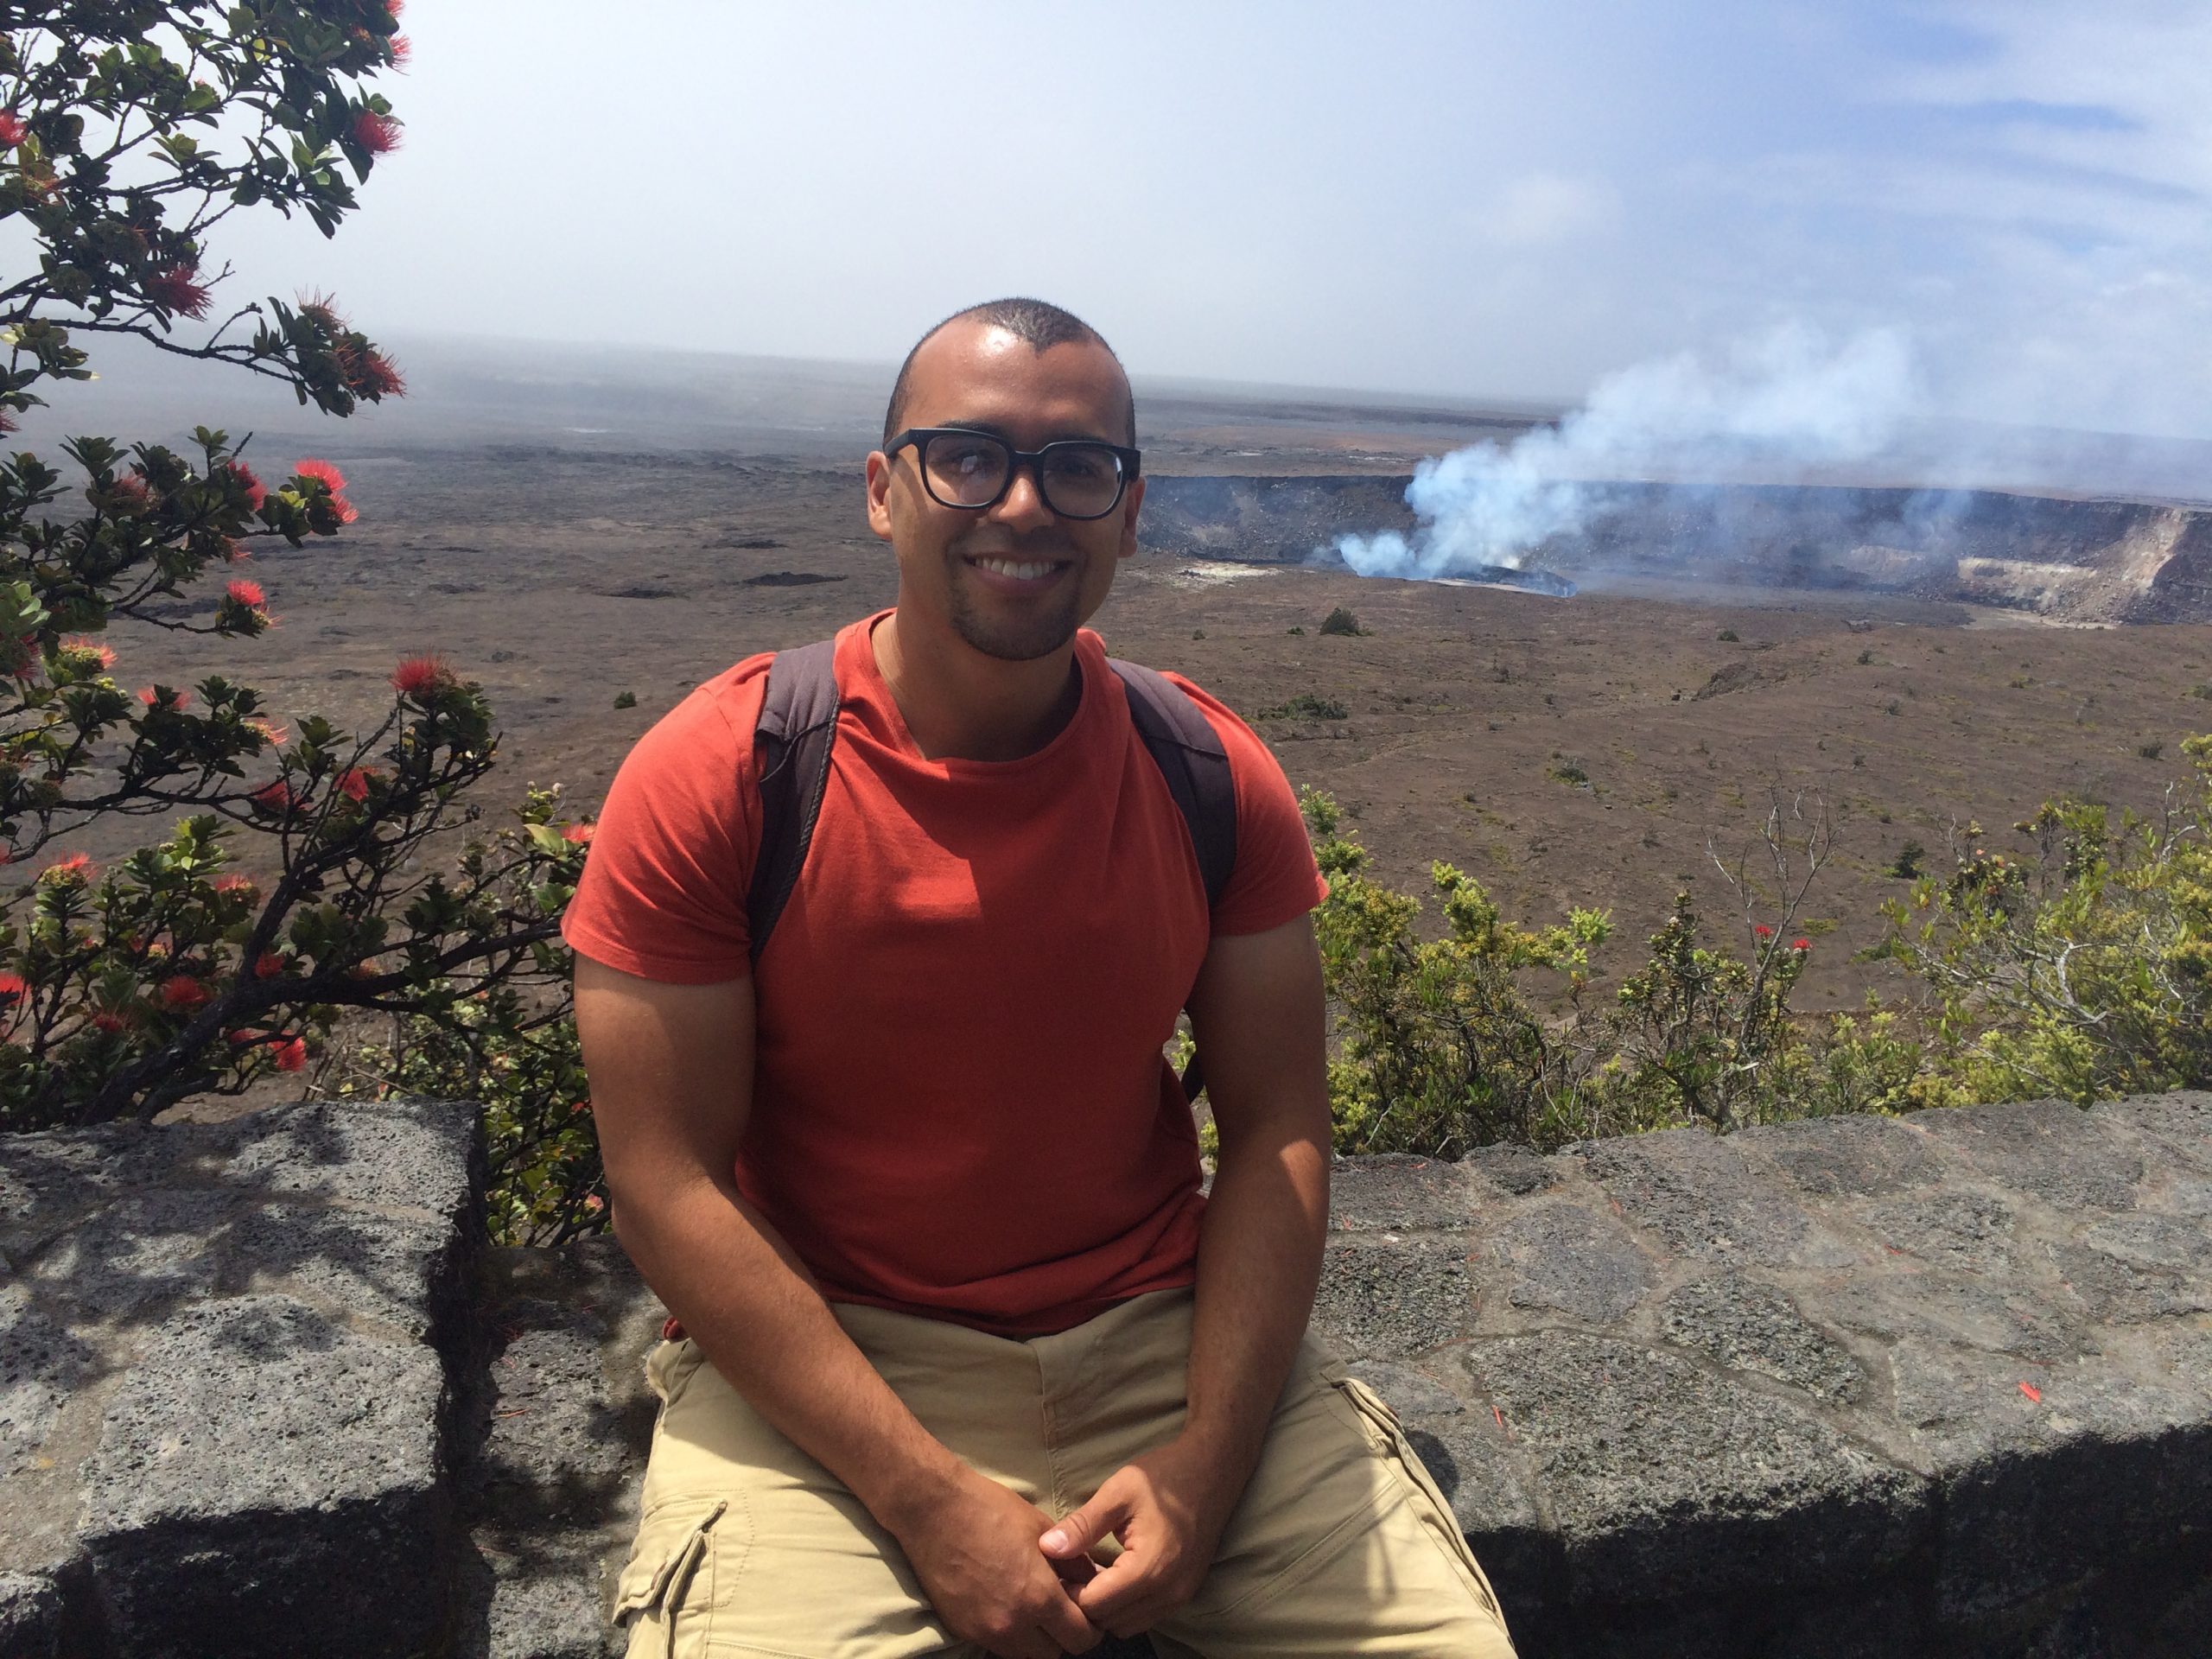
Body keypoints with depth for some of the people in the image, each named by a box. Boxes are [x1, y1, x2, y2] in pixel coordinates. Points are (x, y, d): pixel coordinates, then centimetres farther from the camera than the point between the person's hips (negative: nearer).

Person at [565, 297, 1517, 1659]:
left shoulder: (1209, 776, -3)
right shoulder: (716, 779, -12)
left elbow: (1277, 1133, 0)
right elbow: (670, 1183, -12)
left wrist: (1204, 1463, -12)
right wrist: (929, 1499, -17)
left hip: (1169, 1339, 3)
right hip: (821, 1363, -2)